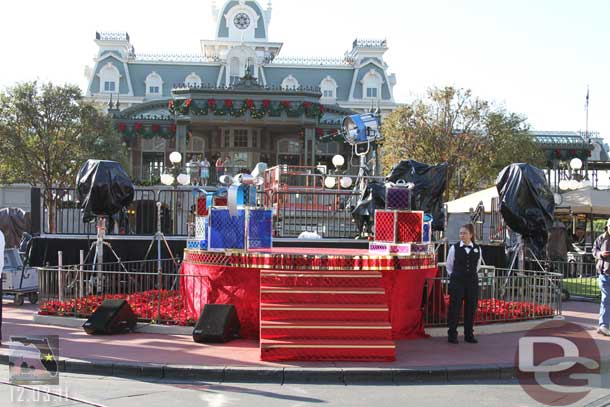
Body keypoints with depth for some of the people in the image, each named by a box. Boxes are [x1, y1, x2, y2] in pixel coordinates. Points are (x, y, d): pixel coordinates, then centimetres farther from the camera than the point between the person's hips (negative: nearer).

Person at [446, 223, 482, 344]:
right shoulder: (454, 248, -2)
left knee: (471, 308, 6)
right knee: (454, 308, -1)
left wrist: (472, 274, 12)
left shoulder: (477, 249, 4)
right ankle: (452, 335, 8)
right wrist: (454, 276, 8)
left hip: (472, 281, 3)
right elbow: (449, 266, 9)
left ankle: (469, 335, 17)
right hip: (457, 282, -2)